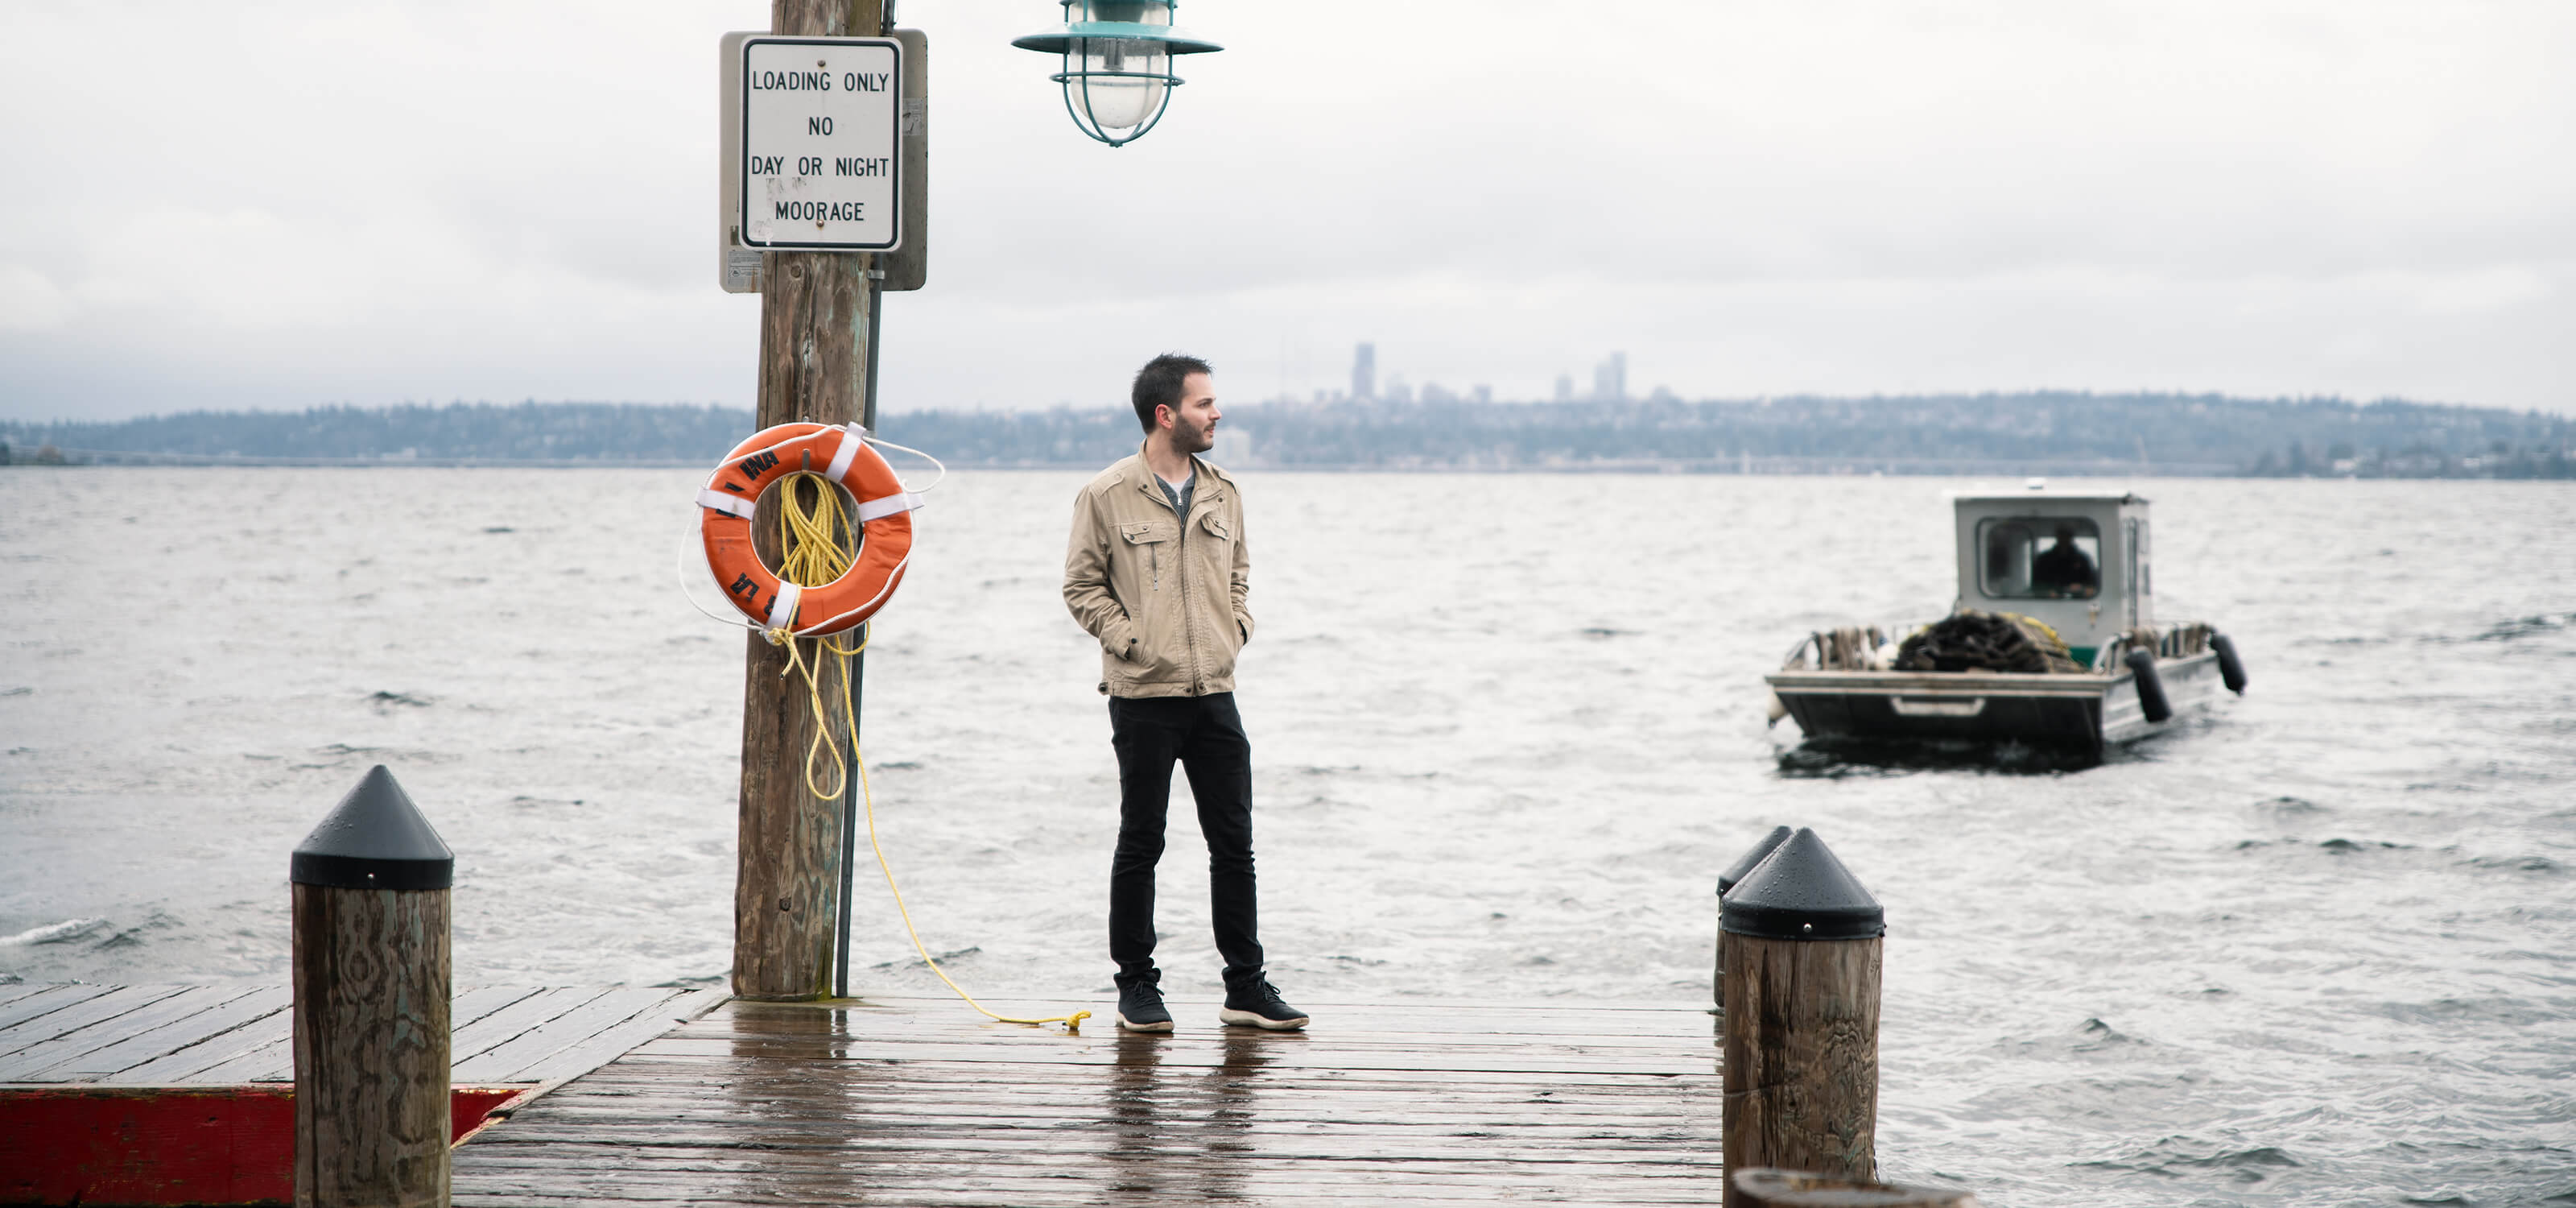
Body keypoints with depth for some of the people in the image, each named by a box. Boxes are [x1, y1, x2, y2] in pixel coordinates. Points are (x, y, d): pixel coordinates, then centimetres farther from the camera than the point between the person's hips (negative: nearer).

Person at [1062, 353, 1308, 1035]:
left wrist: (1238, 624, 6)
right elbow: (1082, 584, -1)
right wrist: (1129, 639, -11)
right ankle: (1137, 986, 11)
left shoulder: (1223, 495, 11)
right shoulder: (1108, 497, -5)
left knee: (1234, 842, 4)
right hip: (1143, 696, -5)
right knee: (1140, 844, 2)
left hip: (1213, 693, 5)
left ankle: (1246, 986, 11)